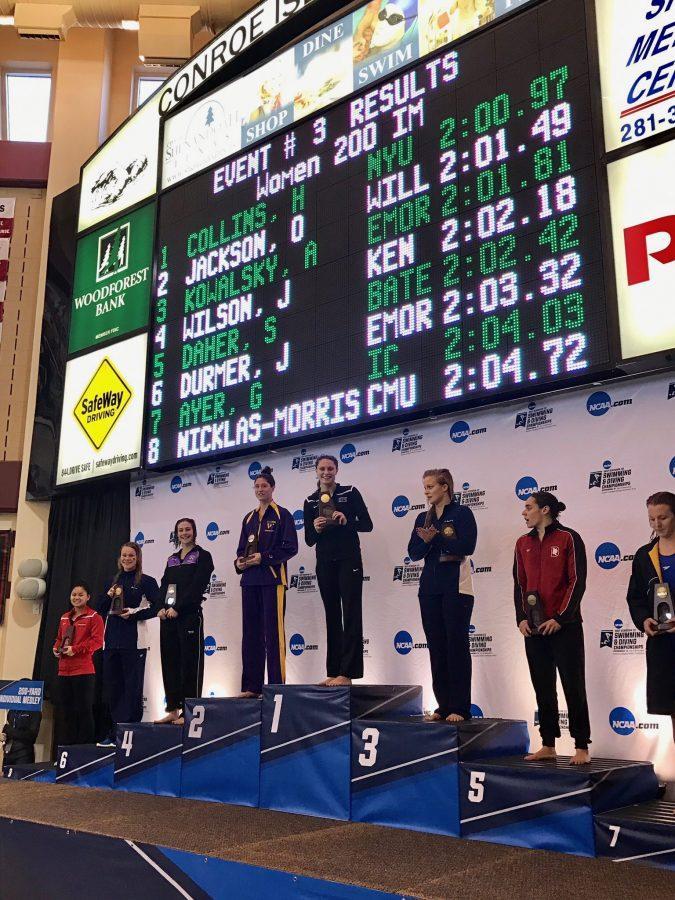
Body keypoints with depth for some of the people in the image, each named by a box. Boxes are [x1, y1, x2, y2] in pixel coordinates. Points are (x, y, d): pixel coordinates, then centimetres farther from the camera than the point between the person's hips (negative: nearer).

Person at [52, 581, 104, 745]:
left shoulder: (94, 617, -4)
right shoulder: (65, 618, 18)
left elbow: (97, 641, -13)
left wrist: (75, 649, -18)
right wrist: (56, 649, 3)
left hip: (84, 671, -7)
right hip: (64, 670, 7)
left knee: (84, 709, -4)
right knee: (68, 710, 13)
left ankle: (86, 742, 2)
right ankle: (70, 742, 21)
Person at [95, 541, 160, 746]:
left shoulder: (146, 581, 0)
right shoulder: (114, 581, 16)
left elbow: (156, 607, -7)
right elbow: (99, 609, 15)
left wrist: (134, 613, -16)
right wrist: (109, 595, -2)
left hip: (133, 641, -5)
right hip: (112, 639, 6)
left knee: (132, 687, -3)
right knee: (112, 686, 7)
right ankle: (115, 733, 15)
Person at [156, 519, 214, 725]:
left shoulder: (203, 556, 0)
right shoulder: (172, 559, 19)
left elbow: (197, 586, -10)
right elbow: (164, 585, 12)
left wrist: (177, 608, -16)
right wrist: (161, 607, -6)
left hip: (189, 615, -6)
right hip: (168, 616, 6)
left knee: (190, 661, -4)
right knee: (170, 661, 7)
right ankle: (173, 710, 13)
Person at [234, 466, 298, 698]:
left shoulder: (282, 515, 1)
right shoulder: (249, 518, 18)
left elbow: (290, 548, -7)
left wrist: (263, 557, -14)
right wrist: (239, 561, 0)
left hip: (272, 578, -6)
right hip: (250, 579, 6)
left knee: (273, 632, -8)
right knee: (250, 632, 5)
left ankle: (276, 685, -5)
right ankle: (252, 686, 9)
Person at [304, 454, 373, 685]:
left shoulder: (350, 493, 0)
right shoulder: (311, 501, 9)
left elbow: (367, 525, -2)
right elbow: (309, 540, 8)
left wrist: (346, 521, -19)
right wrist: (316, 529, -13)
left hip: (349, 560, -3)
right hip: (324, 563, 4)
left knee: (351, 616, -6)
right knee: (332, 617, 7)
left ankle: (346, 673, -6)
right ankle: (333, 672, 10)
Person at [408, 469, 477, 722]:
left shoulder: (462, 513, -2)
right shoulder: (423, 518, 14)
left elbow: (467, 546, -14)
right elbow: (413, 552, 6)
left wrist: (435, 537, -17)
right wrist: (426, 540, -14)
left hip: (455, 587, -5)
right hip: (429, 588, 6)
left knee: (456, 646, -4)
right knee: (436, 647, 6)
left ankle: (460, 708, 2)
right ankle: (443, 705, 13)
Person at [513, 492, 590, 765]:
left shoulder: (568, 538, -4)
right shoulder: (523, 543, 12)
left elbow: (577, 581, -8)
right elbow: (519, 584, 12)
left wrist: (561, 618, -13)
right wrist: (522, 618, 0)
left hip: (565, 627, -5)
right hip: (534, 629, 6)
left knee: (573, 686, 0)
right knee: (543, 688, 10)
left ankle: (582, 747, 8)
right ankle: (548, 745, 18)